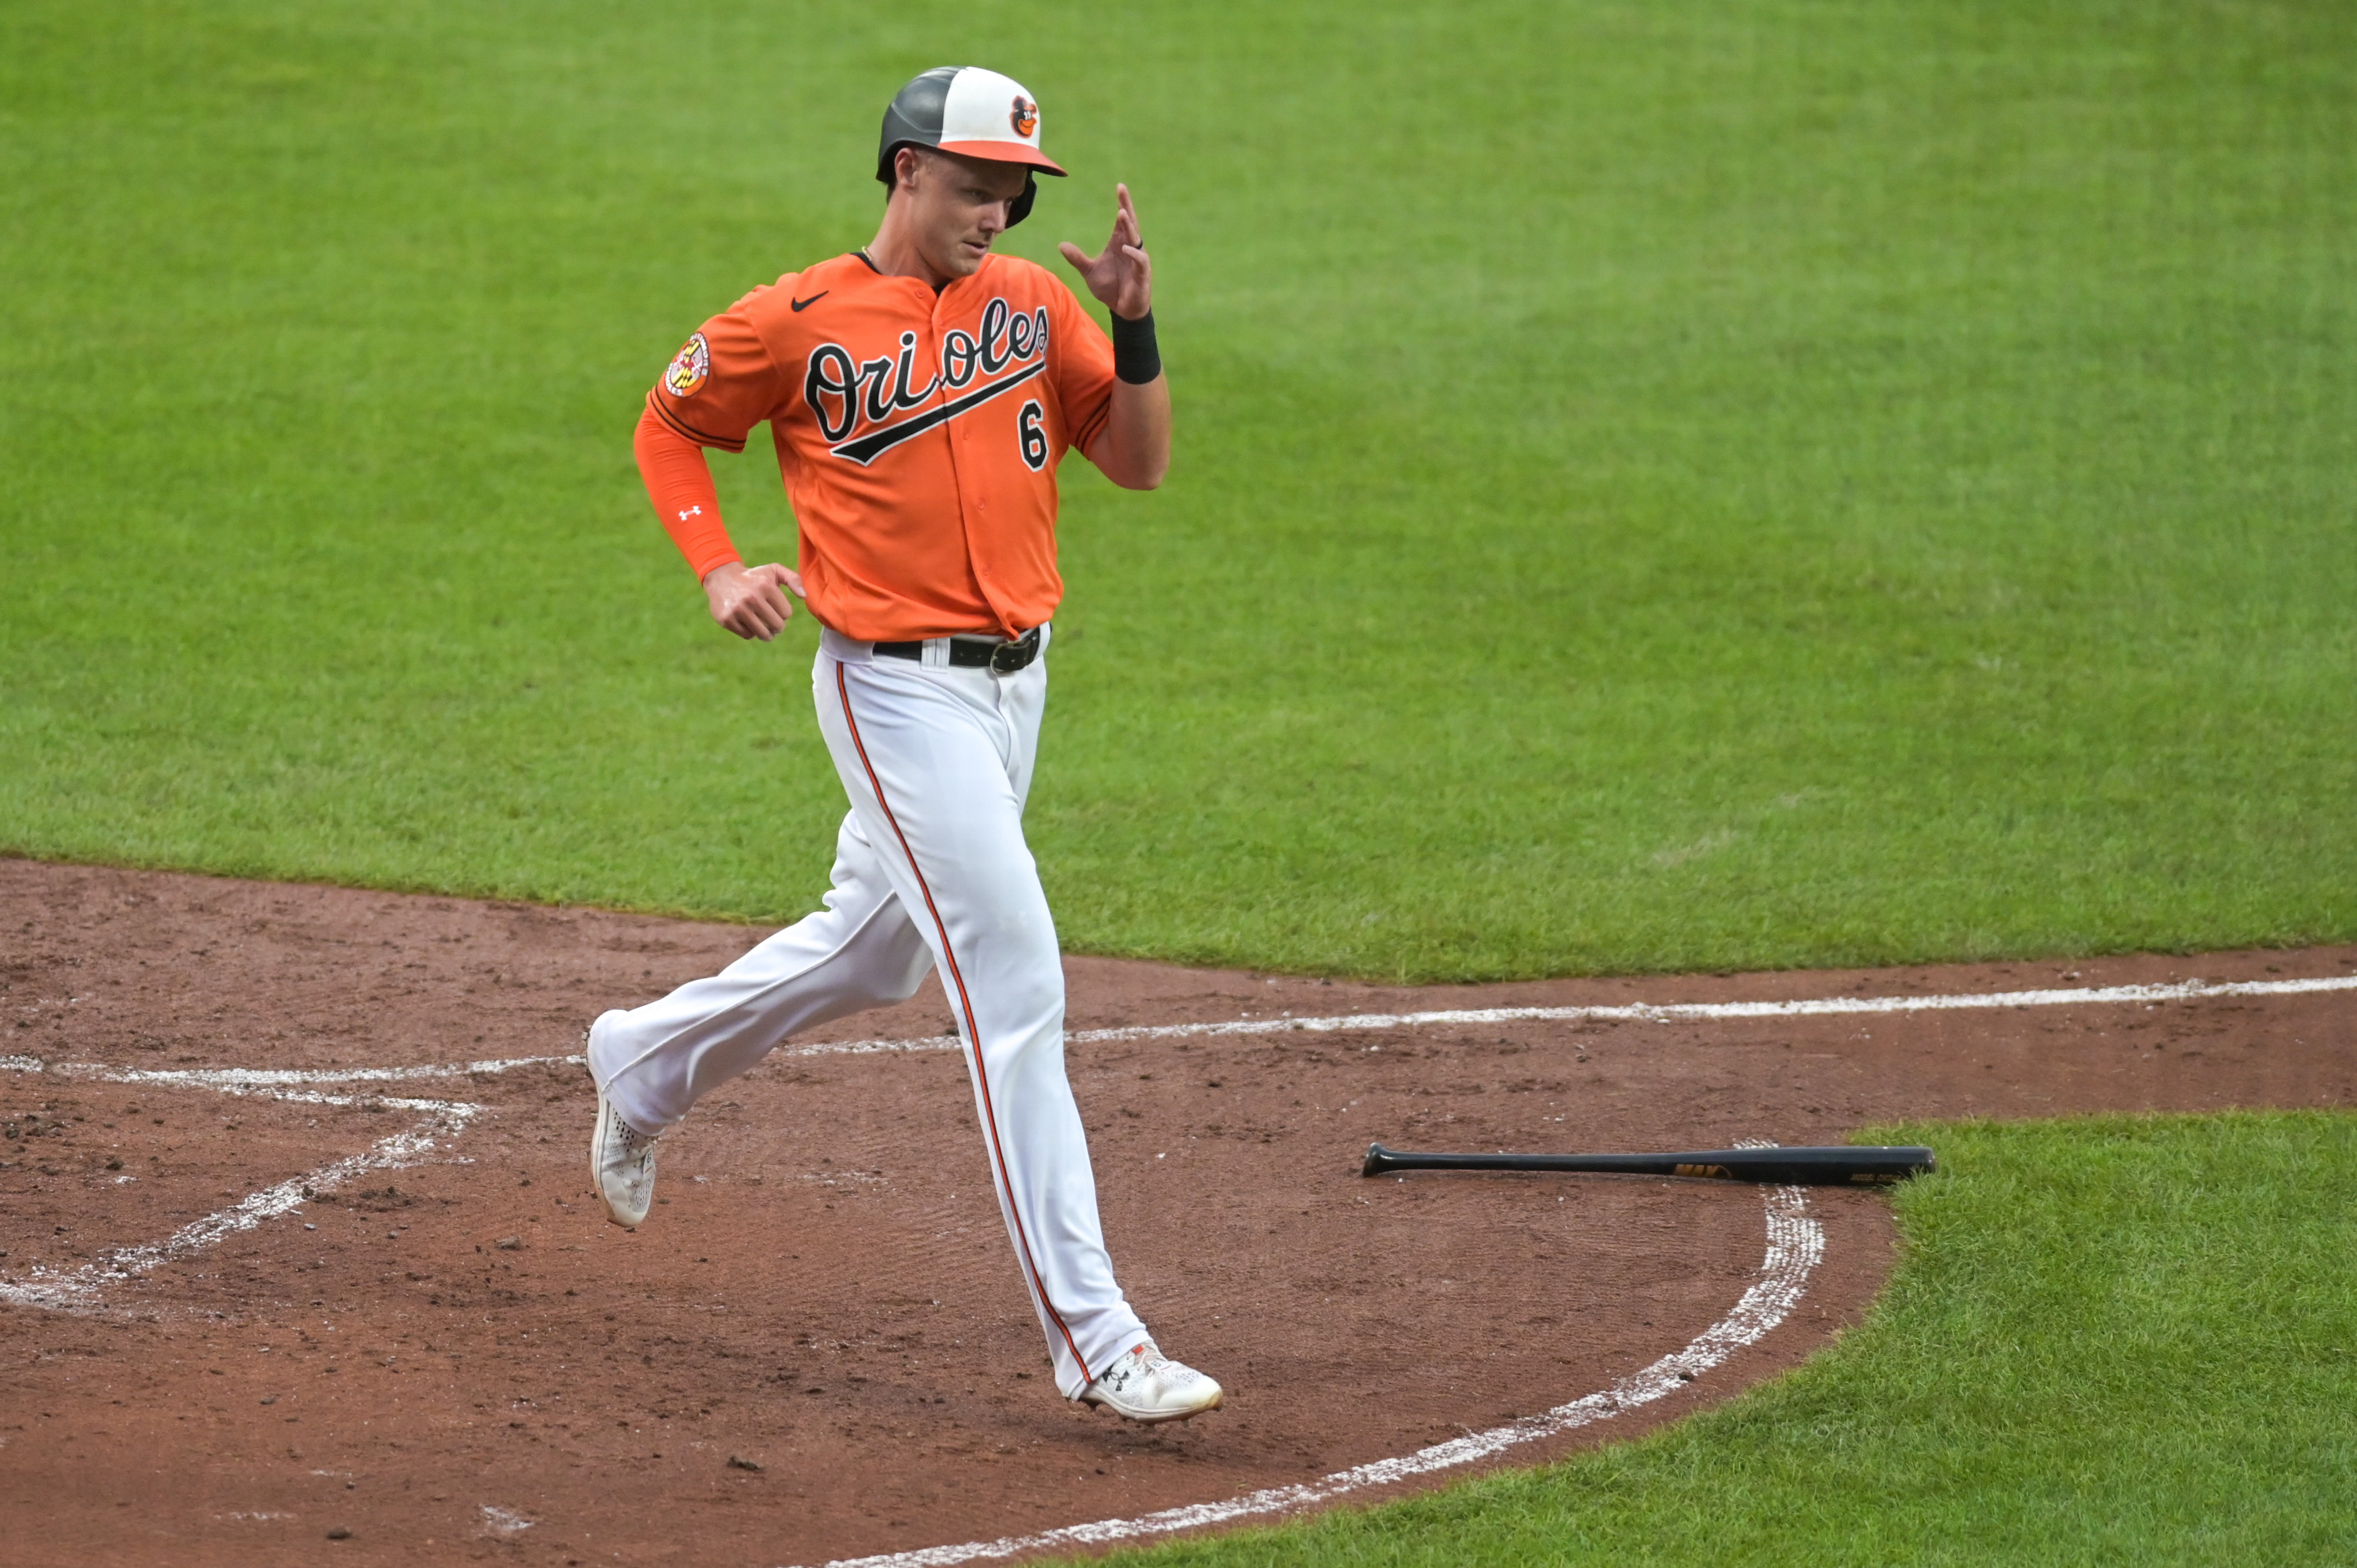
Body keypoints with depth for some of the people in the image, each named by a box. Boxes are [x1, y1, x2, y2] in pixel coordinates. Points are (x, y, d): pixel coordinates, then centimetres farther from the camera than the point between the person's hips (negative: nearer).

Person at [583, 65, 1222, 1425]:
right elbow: (667, 428, 7)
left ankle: (646, 1066, 48)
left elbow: (1140, 462, 6)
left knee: (875, 953, 23)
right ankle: (1091, 1334, -15)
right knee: (1016, 981, -14)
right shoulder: (797, 322, -7)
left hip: (1014, 683, 7)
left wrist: (1135, 328, -9)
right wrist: (720, 570, -6)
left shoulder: (1033, 301, 6)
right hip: (899, 691, -7)